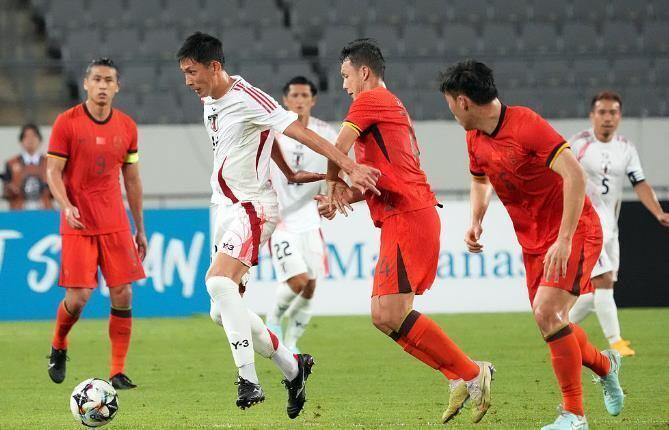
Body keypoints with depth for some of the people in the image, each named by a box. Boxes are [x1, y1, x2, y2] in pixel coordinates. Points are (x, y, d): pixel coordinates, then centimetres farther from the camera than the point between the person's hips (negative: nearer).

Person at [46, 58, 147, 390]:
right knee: (78, 297, -9)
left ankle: (118, 372, 3)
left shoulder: (126, 126, 7)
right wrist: (66, 206, -23)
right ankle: (58, 347, 21)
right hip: (77, 225, -3)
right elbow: (53, 172, -5)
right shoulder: (67, 123, -5)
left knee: (123, 295, -4)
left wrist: (140, 229, 14)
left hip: (115, 225, 4)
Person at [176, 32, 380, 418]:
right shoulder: (211, 103, 11)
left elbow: (301, 132, -23)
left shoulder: (247, 99, -16)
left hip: (252, 207, -10)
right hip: (227, 209, 10)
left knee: (218, 281, -29)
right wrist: (290, 174, 30)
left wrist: (350, 168, -30)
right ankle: (292, 368, 20)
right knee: (223, 311, 7)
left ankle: (249, 380, -30)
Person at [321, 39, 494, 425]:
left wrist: (336, 184, 9)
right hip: (404, 217, 10)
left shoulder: (370, 100, -2)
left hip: (407, 216, -10)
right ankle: (464, 378, 2)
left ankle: (471, 373, -15)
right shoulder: (393, 109, 28)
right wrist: (342, 198, 16)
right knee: (384, 315, 6)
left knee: (390, 314, -18)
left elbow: (338, 150, -9)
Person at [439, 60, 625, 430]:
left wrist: (565, 239, -31)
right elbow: (480, 179, 26)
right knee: (550, 323, 12)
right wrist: (475, 221, 7)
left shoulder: (525, 124, -22)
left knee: (547, 312, -23)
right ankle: (604, 363, 42)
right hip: (534, 243, 9)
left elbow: (575, 175, -29)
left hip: (574, 232, -9)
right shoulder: (476, 139, 4)